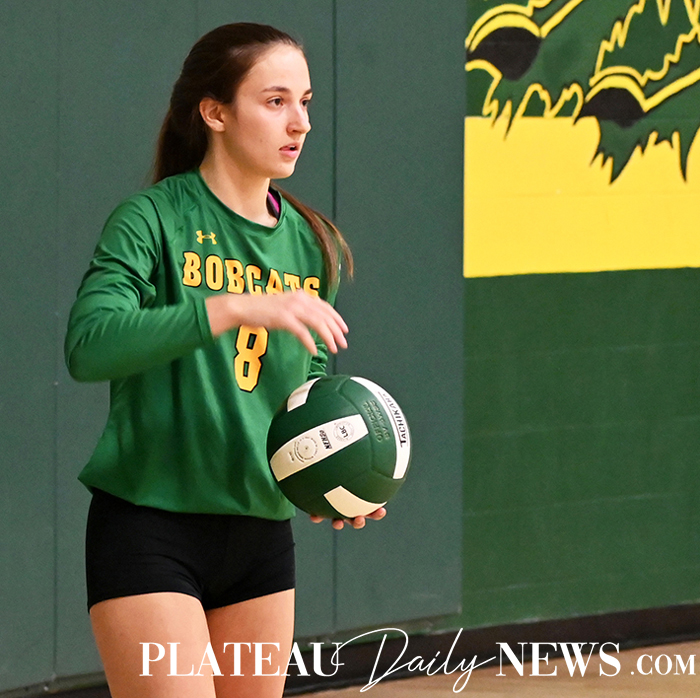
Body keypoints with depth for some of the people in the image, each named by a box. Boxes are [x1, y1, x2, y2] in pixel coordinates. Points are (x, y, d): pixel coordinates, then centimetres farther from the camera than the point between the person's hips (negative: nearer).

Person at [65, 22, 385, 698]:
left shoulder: (308, 243, 10)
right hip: (149, 531, -7)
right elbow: (89, 345, -25)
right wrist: (238, 308, -32)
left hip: (262, 537, 7)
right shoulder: (152, 219, -9)